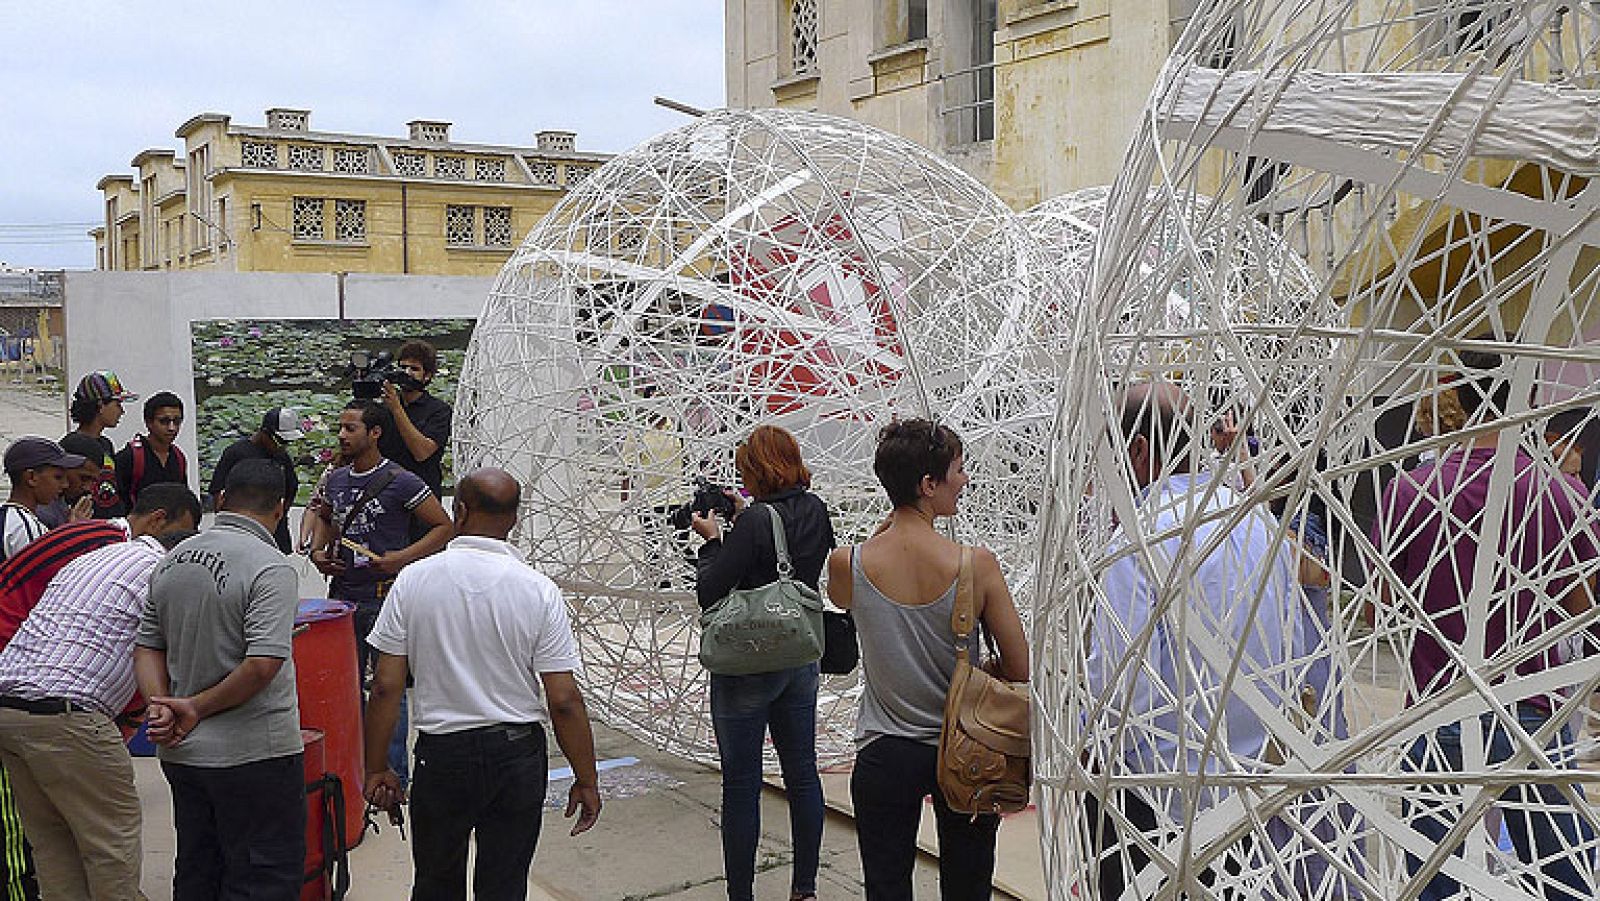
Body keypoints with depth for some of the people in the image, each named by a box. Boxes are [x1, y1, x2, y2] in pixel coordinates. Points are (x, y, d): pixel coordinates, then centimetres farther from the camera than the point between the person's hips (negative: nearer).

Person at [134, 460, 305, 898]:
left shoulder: (171, 561, 8)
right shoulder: (271, 568, -17)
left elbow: (147, 645, 10)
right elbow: (264, 664, -24)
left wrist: (161, 705, -3)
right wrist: (197, 707, -13)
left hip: (181, 750, 7)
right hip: (252, 756, -7)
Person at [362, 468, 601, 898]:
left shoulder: (414, 579, -8)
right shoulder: (539, 590, -10)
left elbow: (386, 687, -7)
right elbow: (564, 700, -11)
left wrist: (377, 769, 4)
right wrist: (586, 780, -1)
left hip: (441, 753, 0)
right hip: (518, 753, 0)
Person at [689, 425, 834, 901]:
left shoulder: (755, 522, -22)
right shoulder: (815, 511, 0)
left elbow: (709, 594, -19)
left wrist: (711, 539, -6)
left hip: (747, 667, -7)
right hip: (802, 660, 7)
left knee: (741, 783, 4)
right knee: (802, 773, 15)